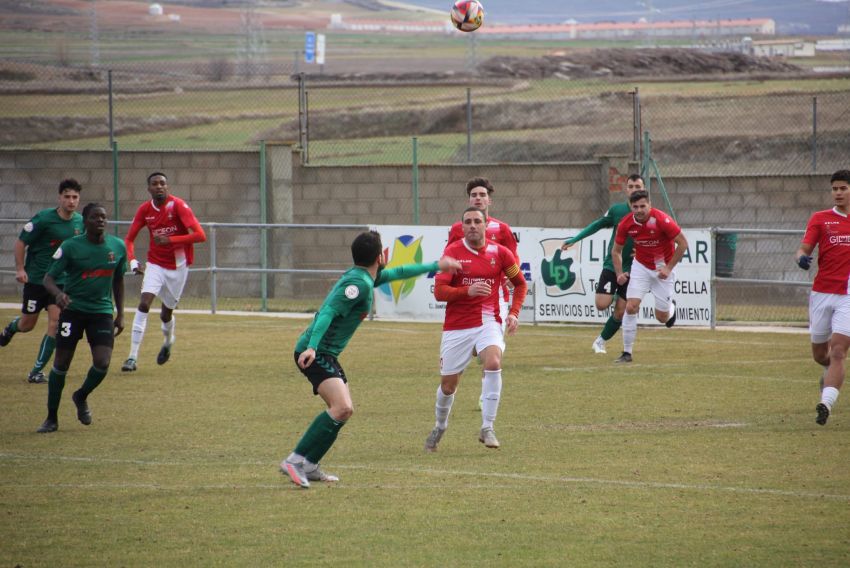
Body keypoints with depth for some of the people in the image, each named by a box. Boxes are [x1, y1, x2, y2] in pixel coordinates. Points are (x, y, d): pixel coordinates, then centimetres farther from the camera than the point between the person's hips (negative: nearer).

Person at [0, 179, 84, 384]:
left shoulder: (80, 222, -1)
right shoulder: (44, 219, -16)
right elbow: (21, 242, -9)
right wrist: (20, 269, -16)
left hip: (61, 281, 3)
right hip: (36, 280, -3)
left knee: (56, 321, -13)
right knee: (27, 325, 9)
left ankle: (37, 371, -4)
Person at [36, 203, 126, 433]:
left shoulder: (117, 247, 1)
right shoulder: (70, 247, -10)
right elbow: (49, 277, -9)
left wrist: (120, 314, 13)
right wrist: (58, 293, -31)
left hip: (102, 311, 2)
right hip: (73, 309, -2)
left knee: (102, 363, -11)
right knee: (61, 363, -2)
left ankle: (81, 397, 21)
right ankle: (52, 418, 12)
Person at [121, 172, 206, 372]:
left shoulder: (178, 206, -16)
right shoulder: (144, 210, -4)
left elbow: (200, 235, -23)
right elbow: (129, 239, 6)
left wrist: (170, 239, -29)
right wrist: (133, 262, -11)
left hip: (178, 265, -2)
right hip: (155, 264, 2)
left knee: (166, 313, 9)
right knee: (144, 303, -19)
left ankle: (168, 341, 46)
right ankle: (133, 357, -19)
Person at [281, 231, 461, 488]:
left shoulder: (361, 277, 16)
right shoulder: (359, 283, -15)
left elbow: (397, 273, 33)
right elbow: (328, 312, -25)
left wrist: (436, 266, 40)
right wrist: (312, 347, -35)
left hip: (326, 354, 11)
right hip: (315, 353, -11)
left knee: (343, 410, 12)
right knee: (342, 408, -23)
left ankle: (309, 467, 12)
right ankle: (295, 460, -23)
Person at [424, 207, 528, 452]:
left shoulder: (500, 253, 1)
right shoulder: (452, 252, -4)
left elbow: (520, 284, 16)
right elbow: (439, 291, -10)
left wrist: (514, 313, 3)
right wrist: (468, 291, -25)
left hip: (488, 322, 0)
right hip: (457, 326, 0)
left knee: (493, 362, -29)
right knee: (448, 384, 6)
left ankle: (487, 428, -20)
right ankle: (439, 428, 36)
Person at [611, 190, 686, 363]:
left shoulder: (662, 220, -25)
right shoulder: (625, 224, -14)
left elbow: (683, 243, -16)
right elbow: (616, 251, 2)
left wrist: (669, 268, -17)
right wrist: (620, 273, -10)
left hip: (663, 269, -2)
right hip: (641, 267, 2)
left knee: (662, 317, 2)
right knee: (631, 307, -14)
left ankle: (671, 306, 41)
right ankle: (627, 353, -5)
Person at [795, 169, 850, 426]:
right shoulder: (820, 219, 4)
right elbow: (804, 249, -6)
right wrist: (802, 258, -28)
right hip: (822, 294, 2)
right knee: (819, 354, 13)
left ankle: (826, 404, -21)